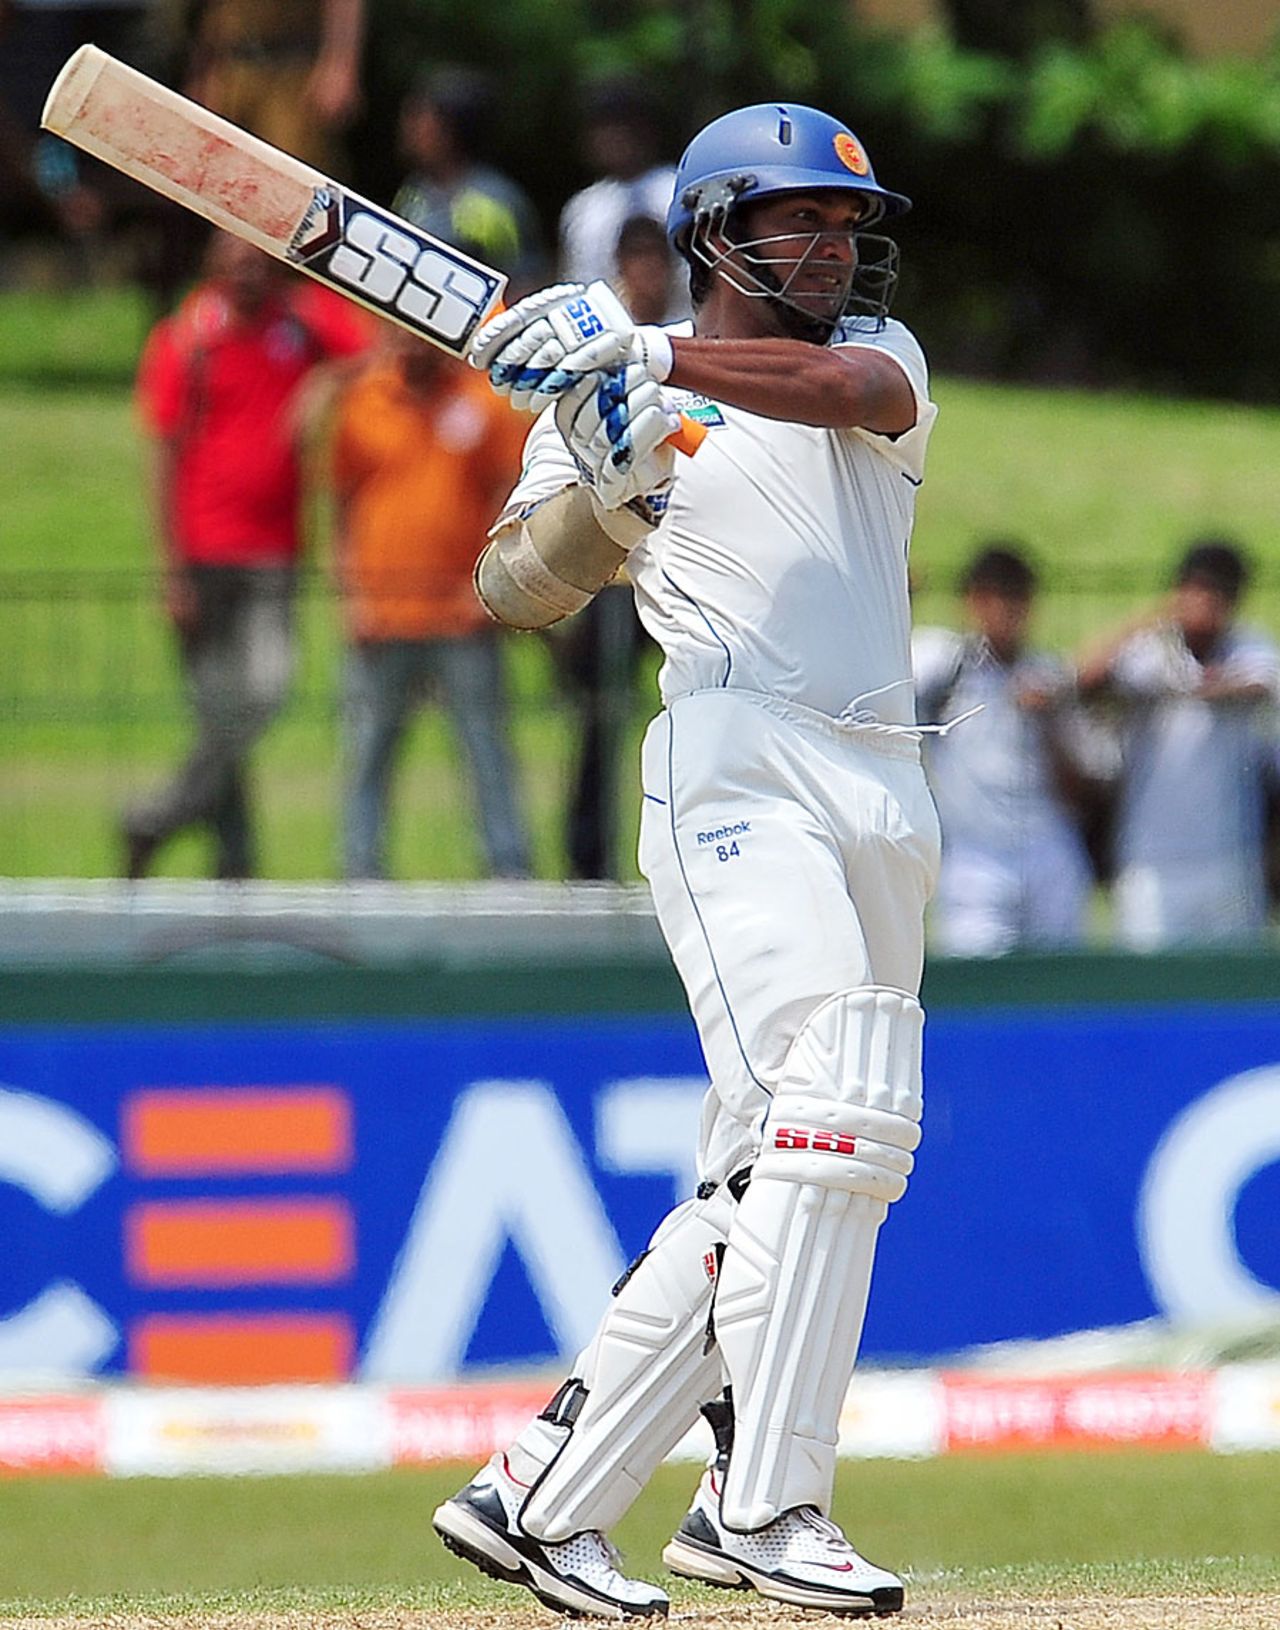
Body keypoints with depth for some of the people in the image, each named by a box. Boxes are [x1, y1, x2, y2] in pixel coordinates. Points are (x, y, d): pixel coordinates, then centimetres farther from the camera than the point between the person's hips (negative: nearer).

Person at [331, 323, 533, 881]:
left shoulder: (486, 400, 3)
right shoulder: (361, 402, 6)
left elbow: (513, 490, 6)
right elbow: (343, 501, 11)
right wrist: (351, 591, 2)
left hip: (462, 611, -1)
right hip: (381, 618, 1)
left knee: (488, 752, -1)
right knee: (367, 758, 2)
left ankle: (512, 872, 2)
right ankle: (362, 878, 6)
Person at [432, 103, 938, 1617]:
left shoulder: (875, 352, 14)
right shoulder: (603, 407, 7)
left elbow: (851, 389, -12)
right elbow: (515, 585, -3)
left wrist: (655, 355, -25)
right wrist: (600, 494, -23)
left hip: (883, 798, 5)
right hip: (737, 768, -5)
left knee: (763, 1176, 3)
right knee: (821, 1122, -21)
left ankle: (543, 1492, 7)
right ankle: (767, 1509, -22)